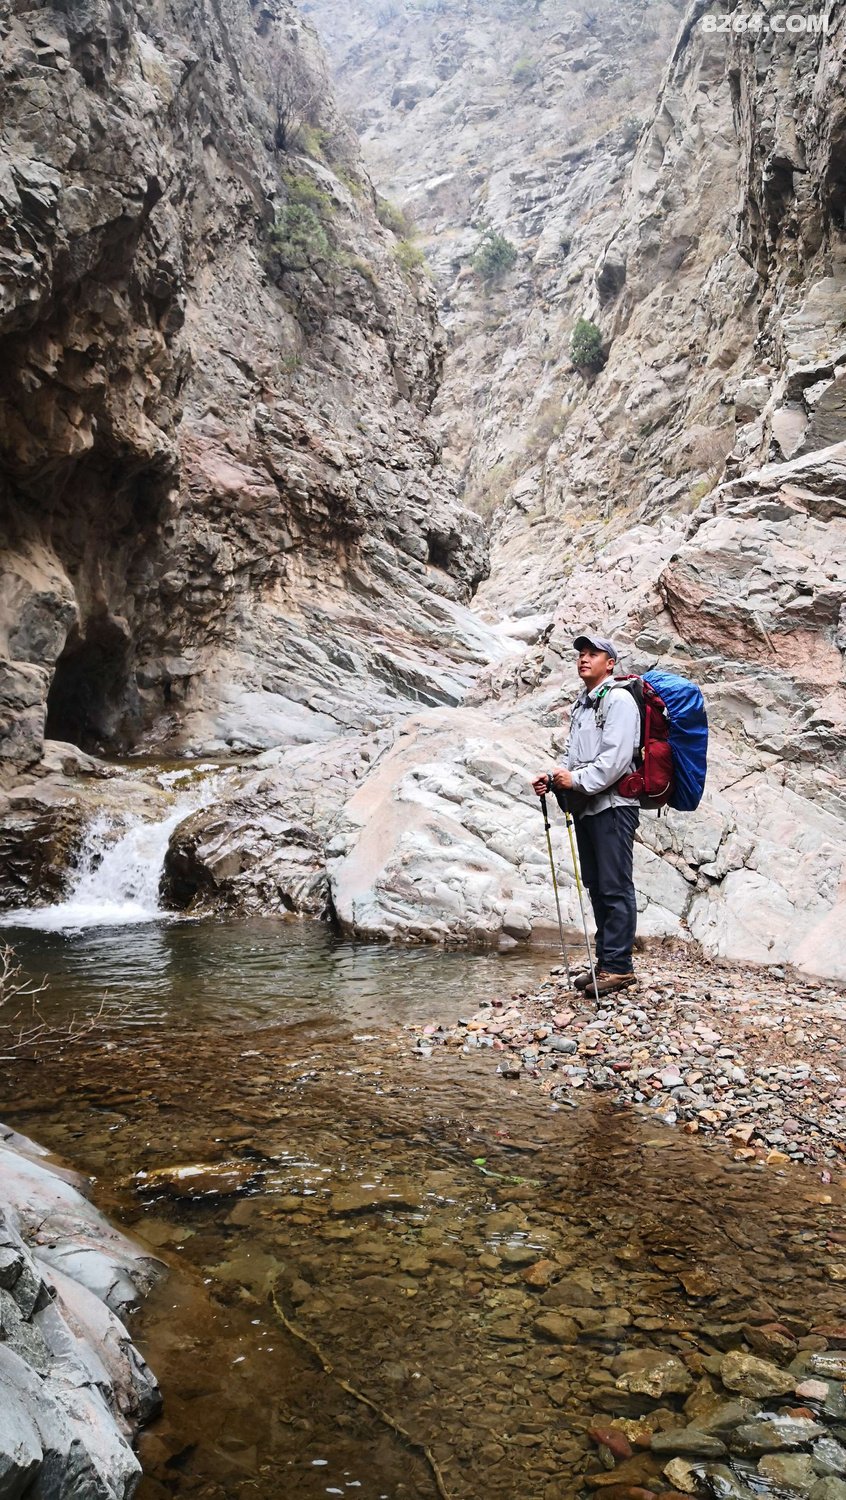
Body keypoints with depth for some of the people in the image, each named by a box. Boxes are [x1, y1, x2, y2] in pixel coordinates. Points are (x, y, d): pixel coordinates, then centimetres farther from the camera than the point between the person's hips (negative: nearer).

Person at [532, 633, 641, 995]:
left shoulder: (618, 700, -7)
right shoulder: (581, 705, 20)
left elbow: (616, 758, -18)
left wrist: (576, 779, -17)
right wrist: (553, 778, 6)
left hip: (613, 805, -9)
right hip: (585, 806, 9)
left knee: (615, 887, -6)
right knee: (596, 885, 12)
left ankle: (618, 967, -2)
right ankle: (605, 962, 20)